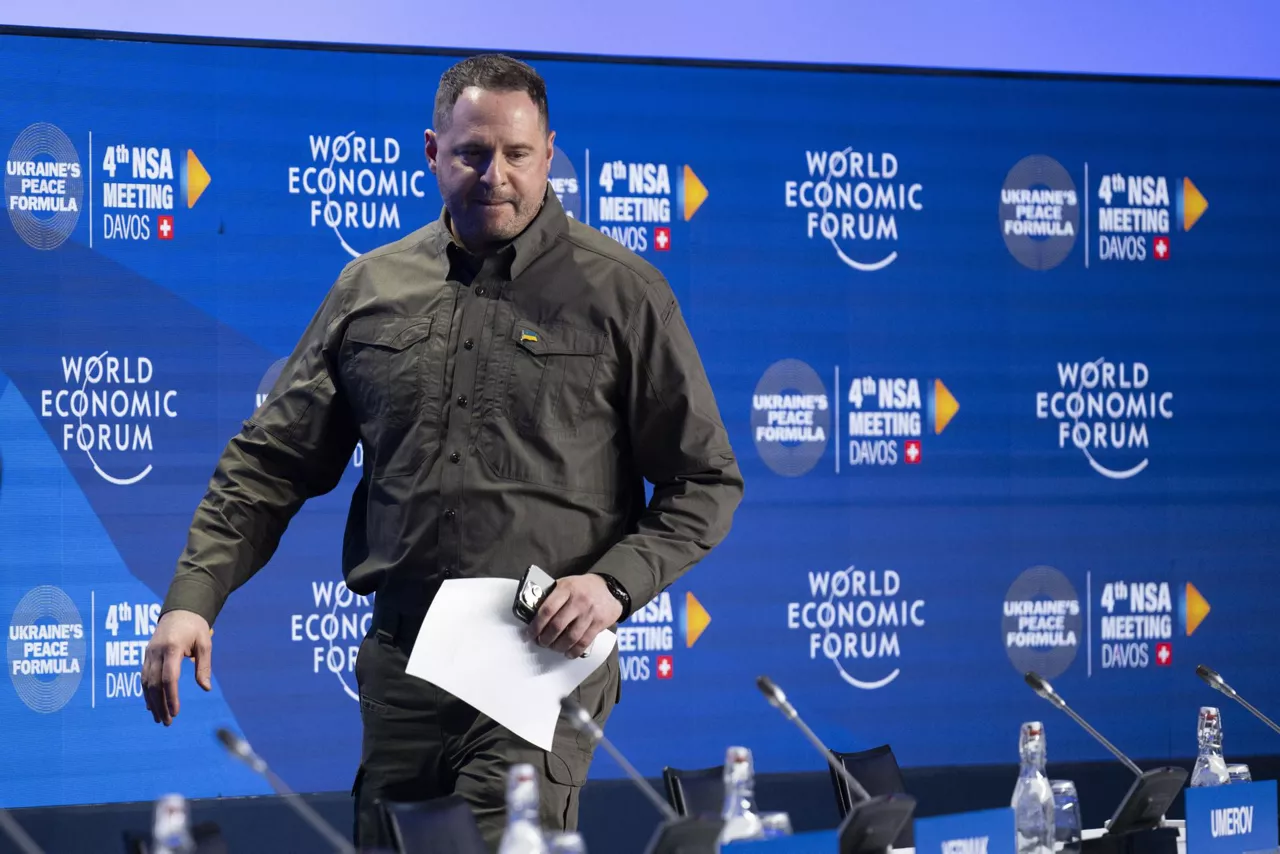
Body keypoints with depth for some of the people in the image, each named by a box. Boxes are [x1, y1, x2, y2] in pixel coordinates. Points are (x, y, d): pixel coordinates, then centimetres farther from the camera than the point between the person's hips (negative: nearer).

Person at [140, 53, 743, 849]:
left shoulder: (619, 291, 1)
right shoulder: (371, 289, 11)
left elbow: (706, 482, 3)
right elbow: (272, 463, 13)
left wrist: (617, 582, -13)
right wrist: (193, 598, 1)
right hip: (399, 664, 4)